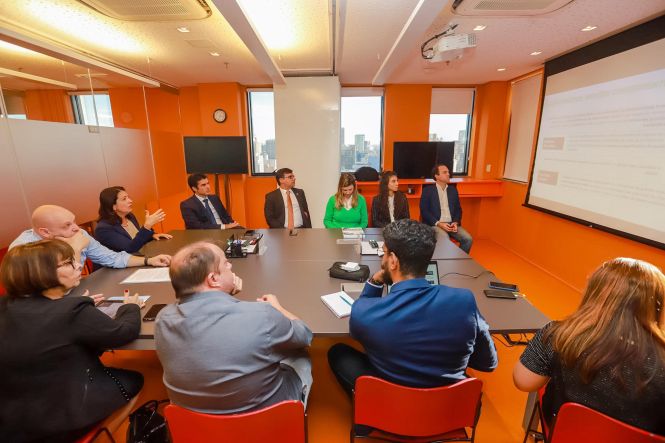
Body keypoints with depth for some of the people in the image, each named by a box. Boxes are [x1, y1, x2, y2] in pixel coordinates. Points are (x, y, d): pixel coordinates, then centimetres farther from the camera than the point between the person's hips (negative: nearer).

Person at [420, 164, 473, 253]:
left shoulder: (453, 189, 15)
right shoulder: (427, 190, 0)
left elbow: (458, 209, 15)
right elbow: (424, 211, -6)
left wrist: (456, 222, -4)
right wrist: (438, 223, -16)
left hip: (452, 224, 5)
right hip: (435, 225, -5)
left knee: (468, 239, -17)